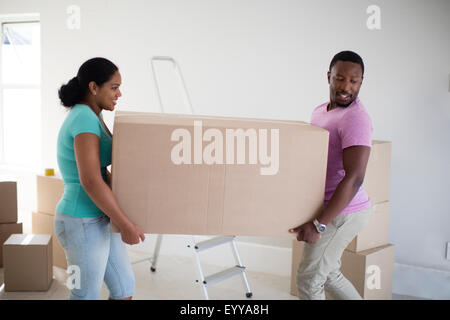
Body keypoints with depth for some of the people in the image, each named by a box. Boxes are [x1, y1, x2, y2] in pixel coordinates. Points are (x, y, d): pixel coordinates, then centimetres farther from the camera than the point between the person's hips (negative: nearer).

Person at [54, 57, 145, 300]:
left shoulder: (87, 118, 10)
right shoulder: (85, 119, -21)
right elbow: (90, 181, -29)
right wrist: (126, 226, -23)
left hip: (97, 219, 10)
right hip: (83, 225, -10)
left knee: (125, 288, 16)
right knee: (87, 298, 7)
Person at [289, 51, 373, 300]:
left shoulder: (355, 119, -21)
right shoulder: (320, 112, 9)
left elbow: (354, 178, -28)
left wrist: (318, 224, -29)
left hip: (342, 213, -9)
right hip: (325, 208, 9)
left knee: (308, 278, 1)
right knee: (328, 274, 21)